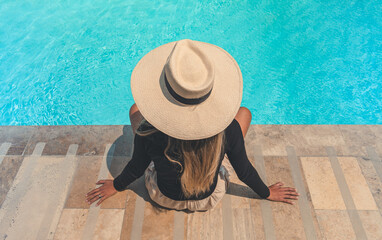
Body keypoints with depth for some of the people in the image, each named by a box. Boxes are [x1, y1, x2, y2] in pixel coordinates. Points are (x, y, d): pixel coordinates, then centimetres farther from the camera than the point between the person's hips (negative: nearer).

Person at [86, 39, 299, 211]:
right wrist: (267, 193, 6)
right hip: (210, 199, 0)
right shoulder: (228, 128, -35)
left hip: (164, 197, 1)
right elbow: (244, 172, -17)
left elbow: (137, 168, -15)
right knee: (245, 112, 9)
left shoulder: (149, 132, -35)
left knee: (136, 109, 12)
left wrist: (116, 186, 9)